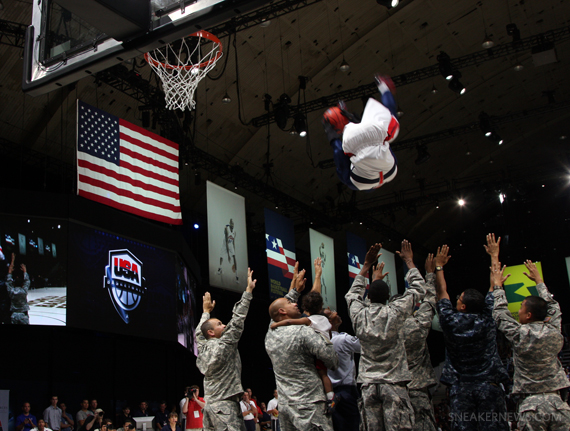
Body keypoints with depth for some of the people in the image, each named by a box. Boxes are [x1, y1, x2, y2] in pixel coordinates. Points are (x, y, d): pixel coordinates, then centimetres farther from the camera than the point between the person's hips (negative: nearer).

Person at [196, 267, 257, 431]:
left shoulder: (202, 348, 9)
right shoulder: (223, 346, -10)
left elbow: (199, 332, 29)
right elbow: (237, 320, -9)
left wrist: (206, 311, 41)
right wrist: (248, 290, -5)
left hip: (210, 404, 9)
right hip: (225, 405, -9)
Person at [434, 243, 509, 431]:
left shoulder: (451, 322, -3)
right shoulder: (487, 321, -1)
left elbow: (441, 292, 12)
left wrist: (439, 266, 25)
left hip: (460, 387, 0)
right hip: (489, 385, 0)